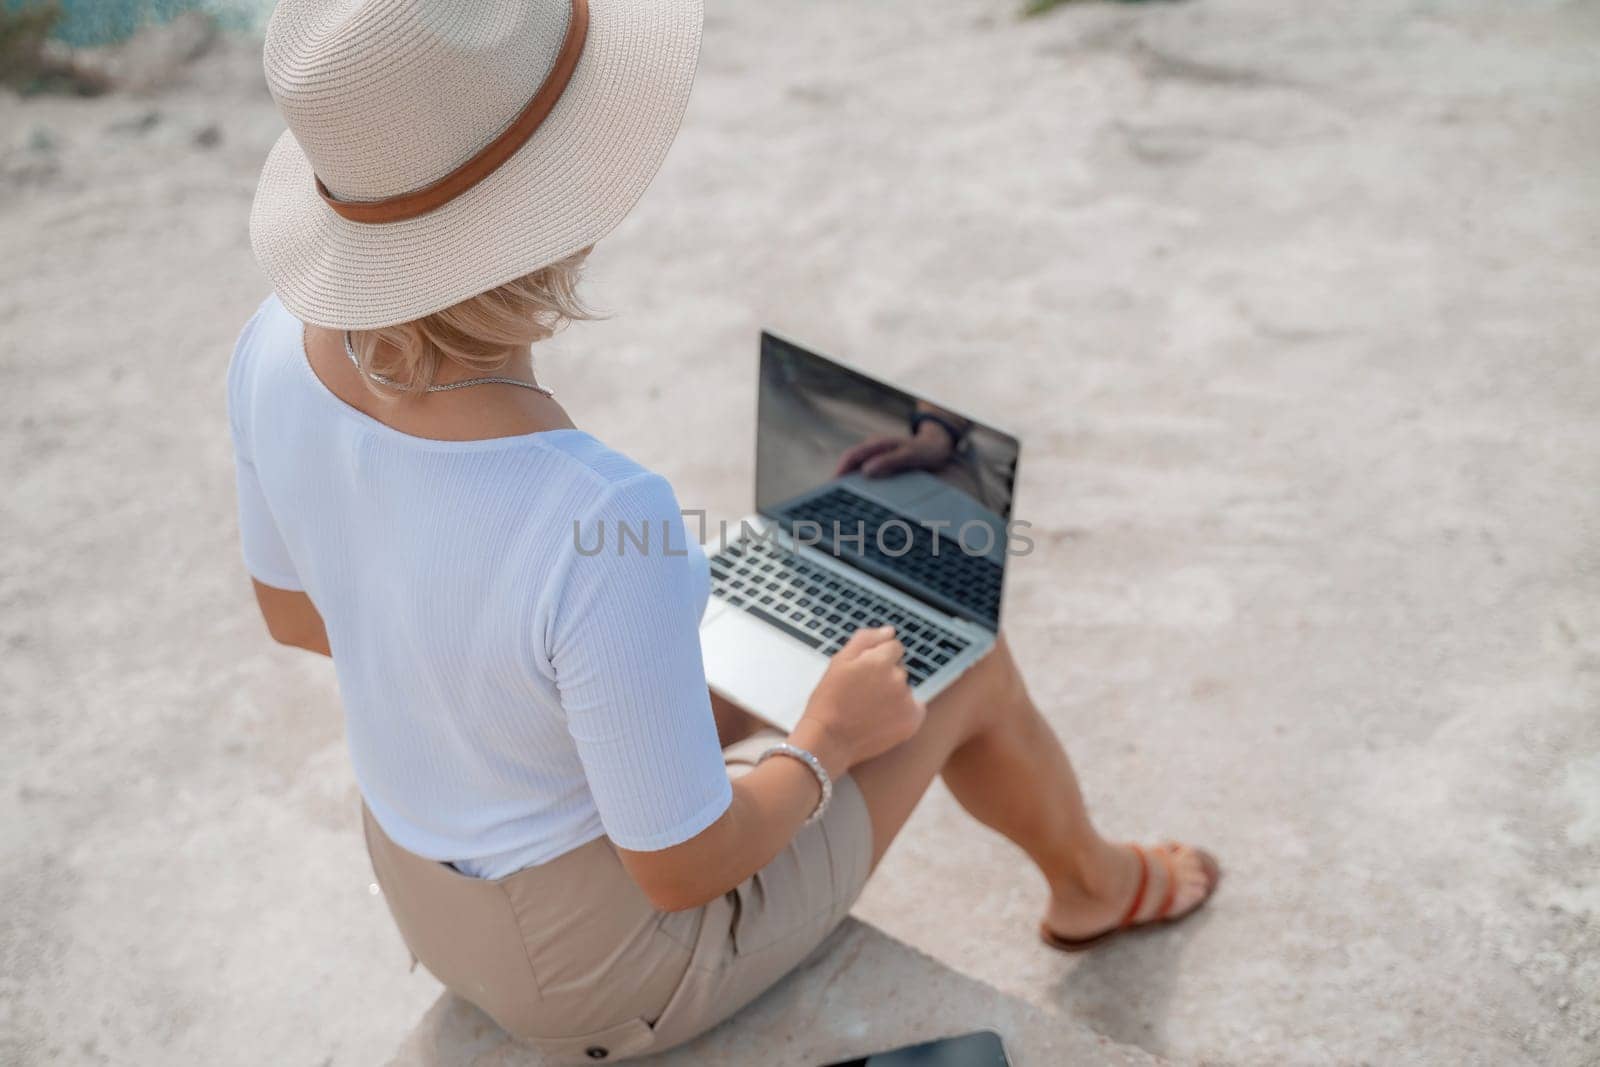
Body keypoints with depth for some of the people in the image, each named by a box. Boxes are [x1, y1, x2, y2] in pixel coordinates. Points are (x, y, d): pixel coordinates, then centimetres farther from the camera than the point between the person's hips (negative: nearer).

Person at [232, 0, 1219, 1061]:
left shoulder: (286, 346, -21)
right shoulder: (602, 530, -43)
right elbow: (683, 867, -28)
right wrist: (830, 741, -7)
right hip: (615, 942, -5)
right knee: (969, 662, 15)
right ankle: (1095, 879, 52)